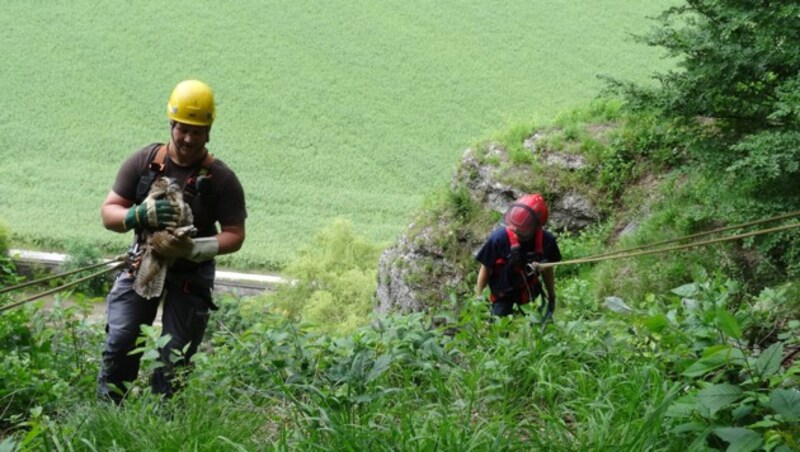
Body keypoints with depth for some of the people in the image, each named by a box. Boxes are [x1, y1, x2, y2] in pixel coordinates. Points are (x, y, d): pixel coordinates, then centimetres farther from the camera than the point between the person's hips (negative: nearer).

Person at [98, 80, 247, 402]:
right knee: (119, 343, -8)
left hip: (191, 275, -1)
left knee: (173, 360, 1)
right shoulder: (144, 162, -5)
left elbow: (234, 235, -9)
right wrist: (140, 214, -27)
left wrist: (194, 249, -27)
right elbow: (108, 212, -4)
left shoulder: (221, 179, -10)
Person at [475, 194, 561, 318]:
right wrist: (479, 297, -8)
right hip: (503, 297, -2)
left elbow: (548, 270, 1)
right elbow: (485, 268, -12)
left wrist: (552, 298, 11)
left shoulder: (546, 241, -17)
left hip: (529, 295, 3)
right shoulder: (499, 238, -26)